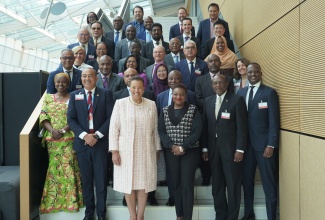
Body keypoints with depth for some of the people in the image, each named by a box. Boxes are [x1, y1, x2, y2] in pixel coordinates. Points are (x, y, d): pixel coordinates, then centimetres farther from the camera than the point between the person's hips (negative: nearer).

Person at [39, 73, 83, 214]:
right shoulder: (48, 98, 12)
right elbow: (43, 117, 4)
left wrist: (64, 130, -17)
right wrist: (52, 130, -13)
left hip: (70, 139, -3)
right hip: (53, 140, 3)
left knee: (70, 168, -1)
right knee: (54, 168, 7)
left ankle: (71, 200, 9)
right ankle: (54, 201, 17)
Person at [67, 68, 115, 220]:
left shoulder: (106, 94, 2)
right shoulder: (74, 95, 8)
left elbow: (110, 117, -4)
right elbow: (71, 119, 1)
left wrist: (97, 135, -13)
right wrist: (84, 135, -12)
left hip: (100, 142, -2)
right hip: (82, 142, 2)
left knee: (101, 179, 4)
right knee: (86, 179, 10)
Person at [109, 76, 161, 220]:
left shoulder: (151, 105, 3)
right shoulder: (120, 103, -3)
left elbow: (155, 130, 7)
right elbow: (114, 129, -4)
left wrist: (157, 150, 8)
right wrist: (114, 151, -8)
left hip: (146, 151, 2)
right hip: (126, 151, -1)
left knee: (144, 183, 8)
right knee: (128, 183, 6)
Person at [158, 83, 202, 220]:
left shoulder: (193, 110, -3)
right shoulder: (165, 111, 6)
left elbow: (197, 131, -9)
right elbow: (161, 131, 1)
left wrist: (183, 147, -16)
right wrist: (172, 146, -13)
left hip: (189, 152, -3)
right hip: (171, 152, 3)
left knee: (187, 184, -3)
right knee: (176, 183, 10)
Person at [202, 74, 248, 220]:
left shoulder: (237, 100, -4)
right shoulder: (208, 101, 11)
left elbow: (242, 127, -8)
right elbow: (205, 126, 10)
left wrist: (240, 149, -13)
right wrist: (205, 148, 6)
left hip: (231, 148, -4)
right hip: (213, 149, 5)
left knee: (233, 186, 5)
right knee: (217, 186, 12)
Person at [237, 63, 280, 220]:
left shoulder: (270, 92, -2)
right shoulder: (241, 92, 11)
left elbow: (274, 121, -7)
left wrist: (271, 145, -14)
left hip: (264, 144, -4)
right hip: (246, 144, 4)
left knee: (269, 184, 3)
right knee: (246, 181, 12)